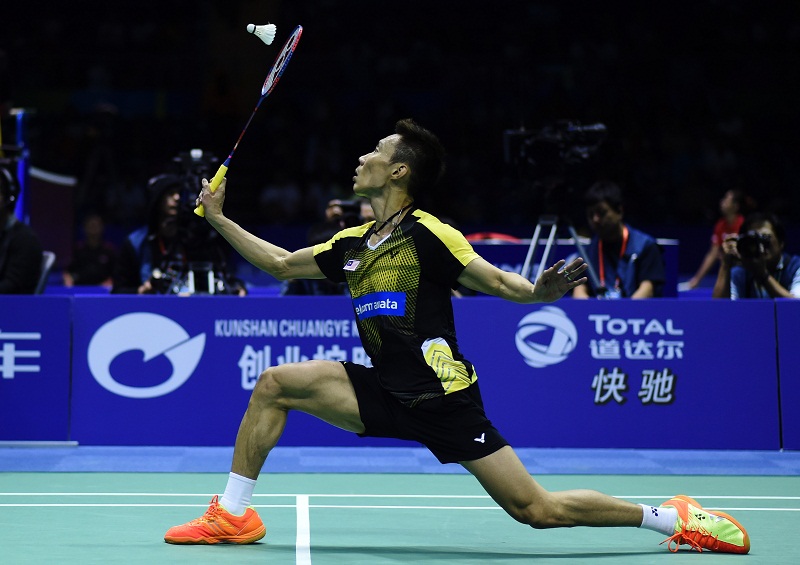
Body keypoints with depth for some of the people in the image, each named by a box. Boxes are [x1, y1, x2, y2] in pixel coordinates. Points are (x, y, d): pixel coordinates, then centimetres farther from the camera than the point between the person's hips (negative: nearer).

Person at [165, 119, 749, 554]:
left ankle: (674, 517, 7)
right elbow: (281, 263, 22)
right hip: (386, 394, 7)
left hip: (442, 398, -6)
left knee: (538, 510, -9)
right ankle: (232, 515, 4)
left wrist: (538, 292, -34)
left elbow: (498, 280, -13)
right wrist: (220, 219, 19)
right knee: (275, 384, -5)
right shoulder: (353, 245, 11)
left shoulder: (427, 234, -10)